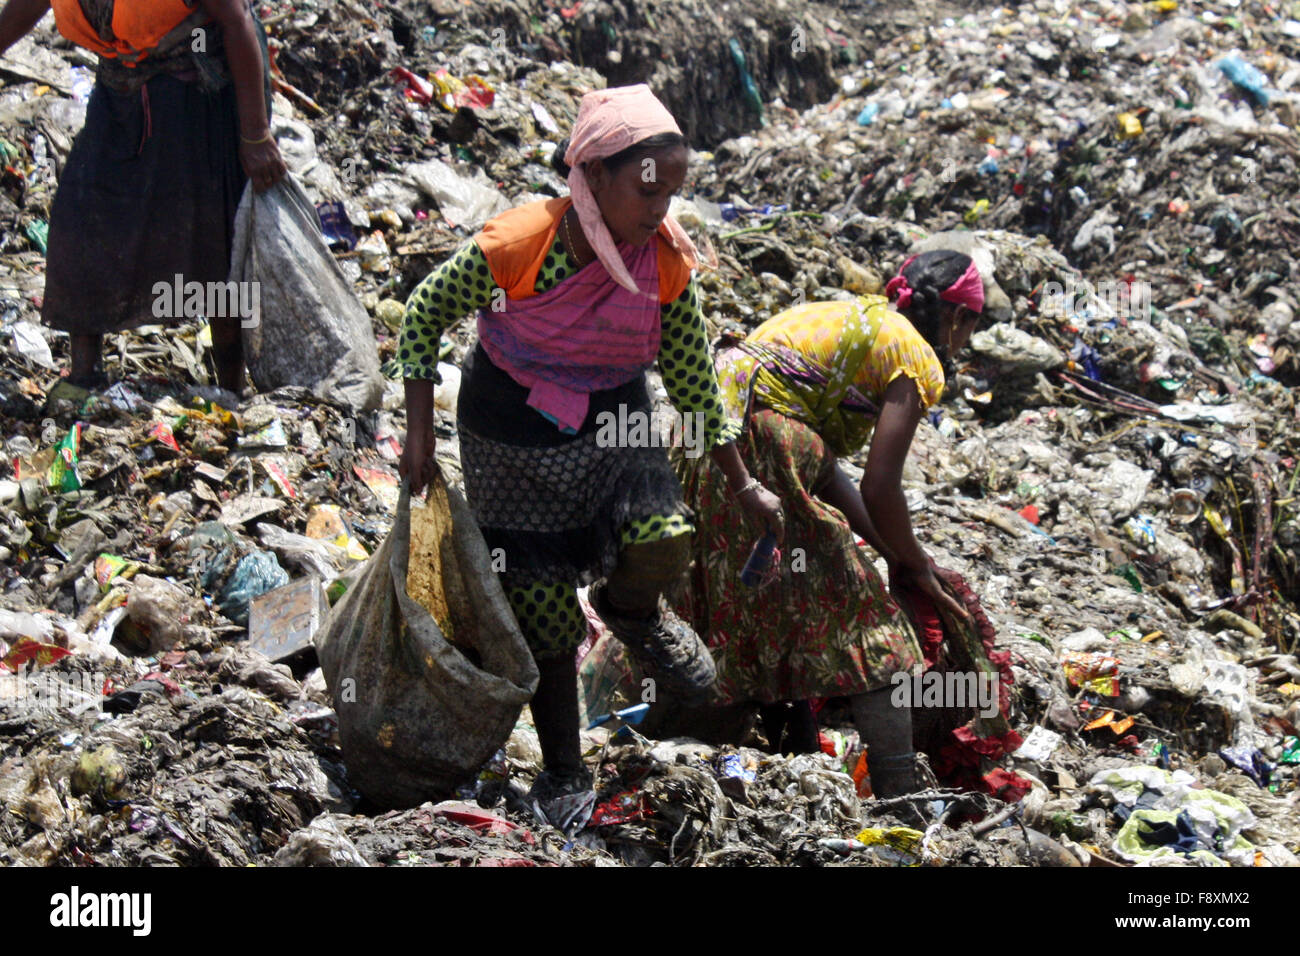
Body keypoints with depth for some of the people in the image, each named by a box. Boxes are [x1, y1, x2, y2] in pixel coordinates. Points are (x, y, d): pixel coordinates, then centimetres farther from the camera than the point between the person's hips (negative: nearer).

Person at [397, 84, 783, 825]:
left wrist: (741, 485, 3)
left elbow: (693, 378, -1)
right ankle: (564, 772, 26)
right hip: (513, 441, -2)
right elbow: (424, 316, -10)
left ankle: (632, 611, 15)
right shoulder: (516, 248, -26)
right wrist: (420, 434, -13)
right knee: (545, 621, 3)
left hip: (613, 426, 2)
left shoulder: (667, 263, -15)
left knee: (663, 548, -24)